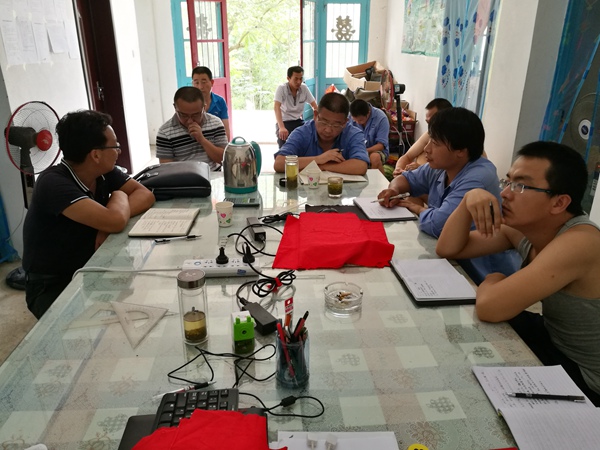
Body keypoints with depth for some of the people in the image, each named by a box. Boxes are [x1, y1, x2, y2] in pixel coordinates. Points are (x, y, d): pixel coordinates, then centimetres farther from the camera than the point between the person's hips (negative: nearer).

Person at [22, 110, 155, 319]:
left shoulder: (104, 172, -5)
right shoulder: (53, 183, -27)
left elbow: (145, 194, -5)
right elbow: (115, 222, -36)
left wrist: (109, 224, -22)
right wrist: (119, 196, -13)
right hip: (51, 286, -6)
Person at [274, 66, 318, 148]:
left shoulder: (304, 88, -2)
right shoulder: (281, 88, -15)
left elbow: (314, 105, 3)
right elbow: (276, 107, -27)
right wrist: (281, 127, -41)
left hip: (299, 122, 4)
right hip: (284, 122, -4)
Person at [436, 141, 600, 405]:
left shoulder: (579, 242, -34)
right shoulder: (522, 227, -8)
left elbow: (488, 307, -40)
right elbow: (448, 249, -4)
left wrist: (492, 282, -17)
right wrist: (468, 200, -20)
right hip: (554, 338, 7)